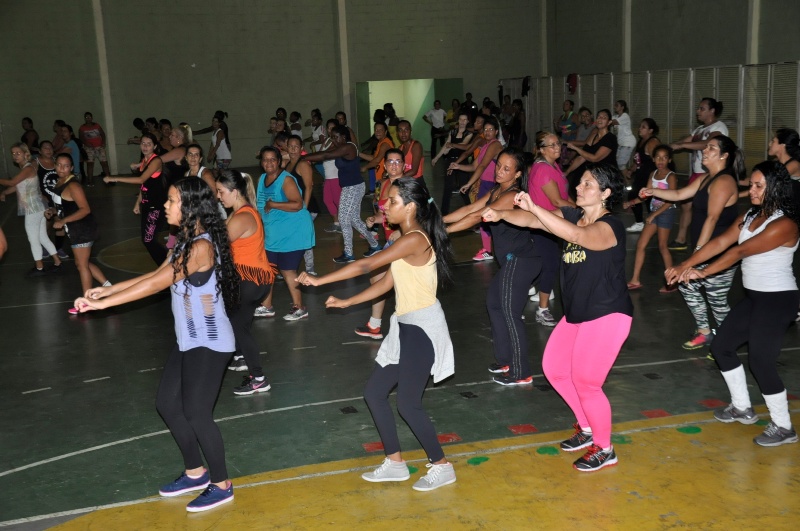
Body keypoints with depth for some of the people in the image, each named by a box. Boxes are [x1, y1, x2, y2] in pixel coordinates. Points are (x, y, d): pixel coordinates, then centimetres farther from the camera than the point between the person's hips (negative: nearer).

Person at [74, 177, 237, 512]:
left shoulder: (201, 247, -23)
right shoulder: (187, 242, 9)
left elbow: (155, 285, -24)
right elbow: (156, 275, 12)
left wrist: (101, 304, -20)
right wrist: (107, 290, 5)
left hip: (209, 343, -10)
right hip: (189, 341, 10)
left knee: (197, 414, -2)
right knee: (167, 404, 15)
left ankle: (221, 485, 17)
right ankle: (196, 472, 32)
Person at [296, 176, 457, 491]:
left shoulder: (414, 239, -19)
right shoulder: (408, 239, 12)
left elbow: (366, 266, -20)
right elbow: (386, 283, 14)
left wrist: (319, 280, -13)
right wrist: (346, 302, 13)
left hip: (423, 328, -10)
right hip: (406, 327, 10)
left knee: (408, 403, -5)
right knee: (375, 393, 11)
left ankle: (441, 466, 14)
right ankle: (395, 463, 22)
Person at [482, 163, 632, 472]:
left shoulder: (610, 227, -22)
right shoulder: (573, 215, 2)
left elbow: (576, 235, -42)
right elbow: (533, 221, -8)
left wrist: (534, 207, -47)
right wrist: (501, 214, -26)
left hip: (607, 316, -9)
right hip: (577, 313, 9)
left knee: (585, 381, -6)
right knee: (554, 369, 14)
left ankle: (604, 450, 16)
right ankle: (587, 428, 34)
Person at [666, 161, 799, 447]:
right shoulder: (749, 216, 6)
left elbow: (740, 252, -25)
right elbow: (719, 243, -3)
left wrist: (702, 273, -27)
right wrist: (685, 265, -13)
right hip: (754, 296, 9)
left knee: (761, 361, -6)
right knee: (721, 345, 13)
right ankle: (742, 408, 29)